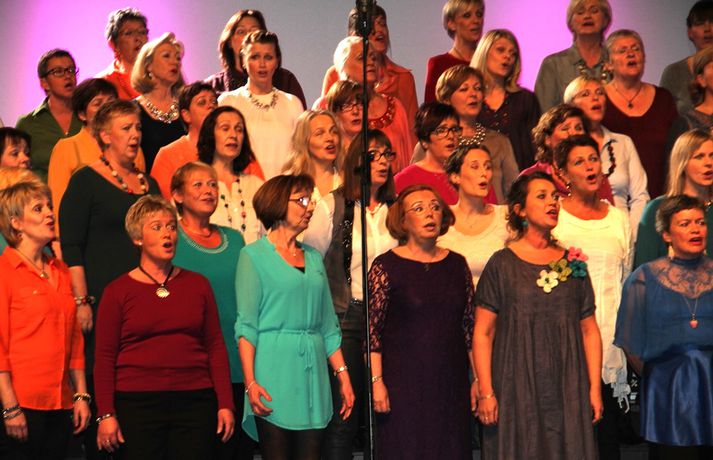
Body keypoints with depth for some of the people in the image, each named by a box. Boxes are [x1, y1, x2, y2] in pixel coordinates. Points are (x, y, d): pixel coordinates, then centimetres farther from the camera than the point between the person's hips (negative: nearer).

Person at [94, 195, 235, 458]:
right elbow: (105, 357, 0)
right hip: (136, 404, -2)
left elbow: (215, 347, 9)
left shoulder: (197, 285, 10)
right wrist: (106, 414, -7)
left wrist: (225, 404, 3)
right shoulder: (118, 291, 3)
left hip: (194, 403, 2)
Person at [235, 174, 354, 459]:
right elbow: (246, 325, -6)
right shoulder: (254, 255, 1)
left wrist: (343, 376, 9)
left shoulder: (313, 257, 17)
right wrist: (251, 382, -16)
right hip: (275, 372, -5)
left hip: (313, 372, 5)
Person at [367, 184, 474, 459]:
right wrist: (376, 381, -12)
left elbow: (469, 326, 11)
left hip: (451, 383, 4)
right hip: (404, 382, -4)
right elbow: (372, 329, -6)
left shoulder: (457, 264, 9)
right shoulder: (386, 266, -3)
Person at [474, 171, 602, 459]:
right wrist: (485, 391, -9)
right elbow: (483, 332, -2)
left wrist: (595, 388, 3)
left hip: (568, 390, 3)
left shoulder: (573, 264, 9)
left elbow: (589, 330, 10)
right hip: (516, 390, -3)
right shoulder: (502, 264, 0)